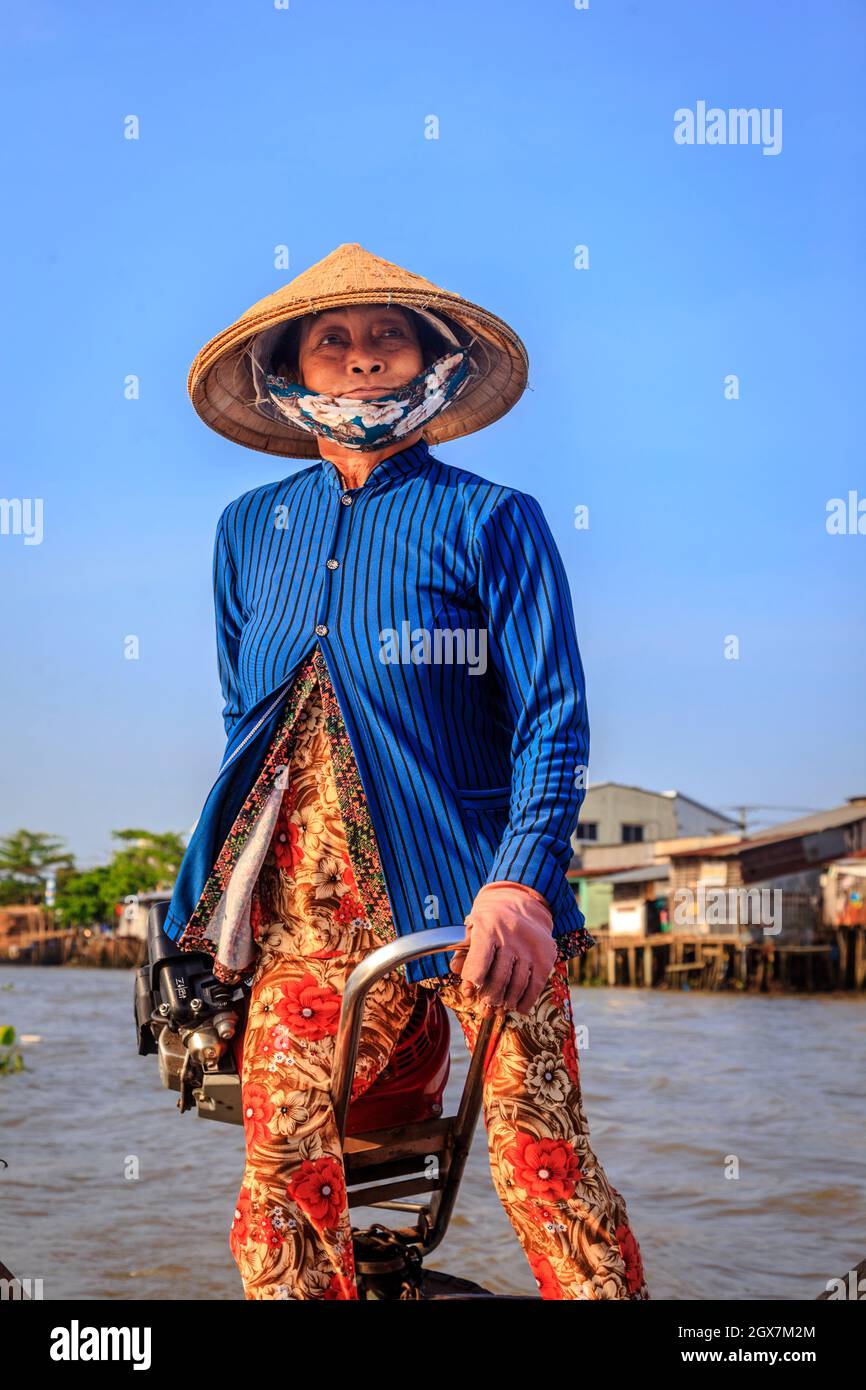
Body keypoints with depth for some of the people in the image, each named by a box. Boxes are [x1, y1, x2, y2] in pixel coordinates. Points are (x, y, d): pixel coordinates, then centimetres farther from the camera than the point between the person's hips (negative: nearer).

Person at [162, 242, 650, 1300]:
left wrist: (521, 884, -20)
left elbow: (551, 720, -5)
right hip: (304, 902, 4)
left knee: (541, 1160, -8)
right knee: (281, 1186, -2)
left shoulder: (490, 520, 1)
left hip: (476, 890, -3)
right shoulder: (250, 530, 14)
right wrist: (218, 902, 18)